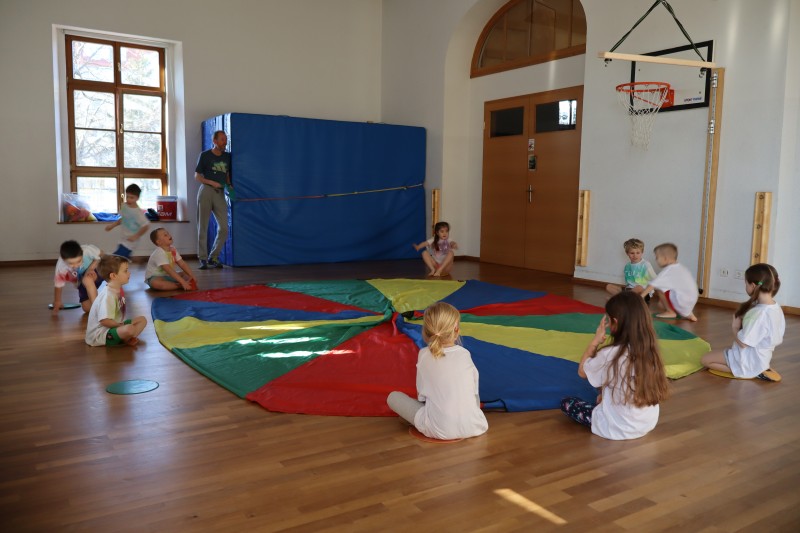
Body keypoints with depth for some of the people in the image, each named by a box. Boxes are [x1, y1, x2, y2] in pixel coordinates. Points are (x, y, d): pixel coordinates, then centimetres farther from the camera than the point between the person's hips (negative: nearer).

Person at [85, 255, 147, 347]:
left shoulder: (118, 290, 7)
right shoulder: (107, 295, -23)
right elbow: (105, 321, -29)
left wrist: (121, 325, 3)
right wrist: (121, 325, -16)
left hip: (114, 326, 10)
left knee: (142, 320, 9)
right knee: (129, 329, -35)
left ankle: (126, 339, -10)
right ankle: (124, 340, -5)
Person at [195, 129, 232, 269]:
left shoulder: (227, 157, 13)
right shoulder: (205, 155, 3)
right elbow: (197, 176, 3)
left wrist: (229, 185, 1)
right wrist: (212, 182, -12)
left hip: (220, 193, 3)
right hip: (206, 190, -3)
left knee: (224, 228, -5)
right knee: (203, 227, -1)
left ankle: (213, 257, 10)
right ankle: (203, 259, 5)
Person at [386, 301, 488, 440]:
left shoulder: (424, 355, -4)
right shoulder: (465, 354, 0)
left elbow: (421, 394, 1)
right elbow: (474, 391, 11)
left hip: (438, 430, -1)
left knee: (393, 397, 10)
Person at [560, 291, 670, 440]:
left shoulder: (611, 354, -24)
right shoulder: (649, 350, -6)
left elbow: (582, 371, -6)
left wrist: (596, 340, -3)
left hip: (619, 429, -6)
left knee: (566, 403, 11)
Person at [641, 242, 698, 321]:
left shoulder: (667, 271, -12)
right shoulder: (680, 267, 13)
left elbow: (652, 285, -15)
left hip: (681, 302, -9)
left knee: (659, 287, -9)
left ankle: (670, 312, 0)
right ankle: (687, 314, 14)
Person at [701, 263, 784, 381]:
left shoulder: (759, 313, -30)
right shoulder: (777, 308, -2)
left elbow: (743, 343, -27)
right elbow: (778, 339, 9)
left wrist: (735, 327, -7)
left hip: (749, 360, -9)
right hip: (761, 357, 9)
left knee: (705, 359, 0)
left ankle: (751, 373, -6)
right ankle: (759, 370, 9)